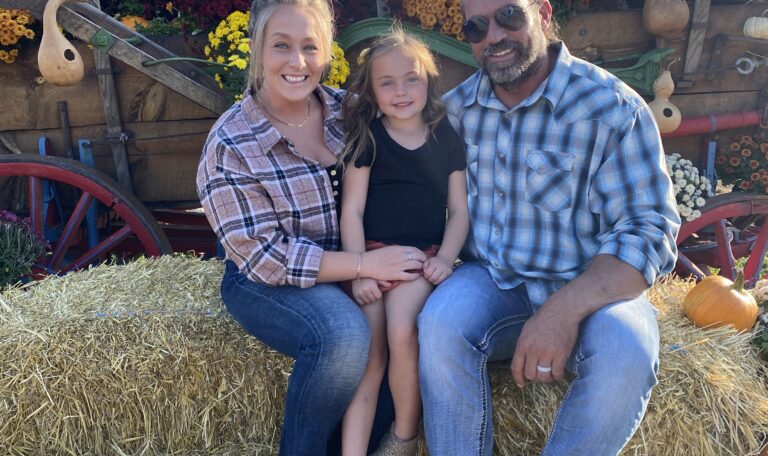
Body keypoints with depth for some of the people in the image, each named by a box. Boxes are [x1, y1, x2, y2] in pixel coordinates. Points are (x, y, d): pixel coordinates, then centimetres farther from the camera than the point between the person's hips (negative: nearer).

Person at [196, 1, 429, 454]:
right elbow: (265, 257, -17)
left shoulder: (345, 108, -1)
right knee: (345, 335, -33)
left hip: (352, 261, 5)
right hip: (268, 280, -5)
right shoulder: (231, 145, -15)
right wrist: (365, 264, -24)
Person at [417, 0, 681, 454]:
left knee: (626, 351, -32)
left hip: (589, 289, -1)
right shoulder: (457, 106, 4)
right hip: (491, 281, 2)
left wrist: (564, 310, -30)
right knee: (440, 323, -29)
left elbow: (649, 230, -16)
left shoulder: (612, 106, -11)